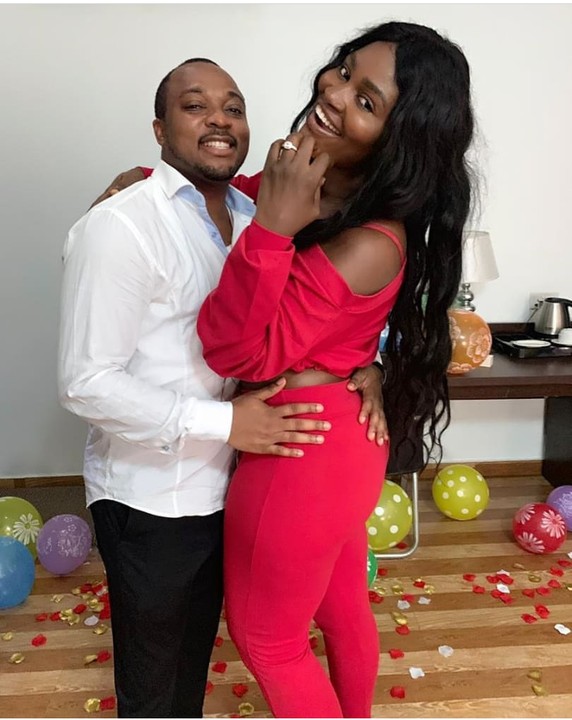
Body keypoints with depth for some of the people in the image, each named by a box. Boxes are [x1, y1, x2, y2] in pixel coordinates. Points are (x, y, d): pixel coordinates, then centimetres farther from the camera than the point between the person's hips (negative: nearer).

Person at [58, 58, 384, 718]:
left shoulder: (251, 219, 3)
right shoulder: (120, 226, -20)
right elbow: (86, 384, -23)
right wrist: (224, 423, -26)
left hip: (221, 485, 7)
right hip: (149, 499, -6)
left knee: (196, 649, 29)